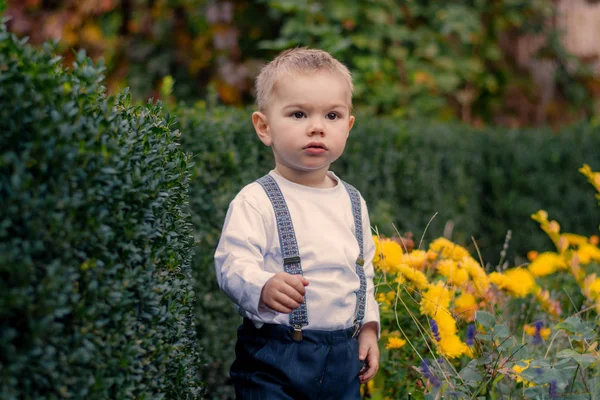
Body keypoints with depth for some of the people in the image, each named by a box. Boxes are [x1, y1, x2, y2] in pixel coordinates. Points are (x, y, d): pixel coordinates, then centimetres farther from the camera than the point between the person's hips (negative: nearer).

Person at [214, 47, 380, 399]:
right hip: (274, 356, -5)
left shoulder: (353, 202, 9)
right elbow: (233, 262, -19)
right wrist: (264, 287, -37)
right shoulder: (256, 200, -11)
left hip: (344, 356, 5)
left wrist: (368, 327, 15)